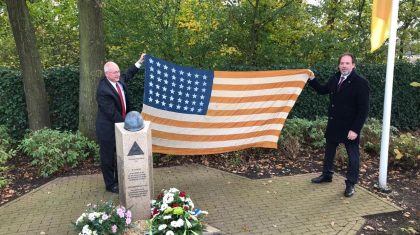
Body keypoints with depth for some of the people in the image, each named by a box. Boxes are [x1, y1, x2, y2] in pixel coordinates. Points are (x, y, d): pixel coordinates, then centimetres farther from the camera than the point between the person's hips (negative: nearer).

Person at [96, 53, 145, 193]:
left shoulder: (119, 80, -3)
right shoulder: (103, 90, -27)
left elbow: (128, 75, 22)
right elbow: (111, 113, -25)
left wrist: (139, 62, 20)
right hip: (108, 128, -8)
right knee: (108, 157, 9)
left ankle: (120, 180, 38)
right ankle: (110, 185, 25)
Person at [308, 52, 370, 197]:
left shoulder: (361, 83, -15)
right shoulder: (335, 79, 4)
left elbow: (363, 109, -17)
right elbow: (322, 90, 22)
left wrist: (355, 129, -21)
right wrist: (312, 79, 6)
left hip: (350, 127, -6)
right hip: (333, 124, 7)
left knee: (353, 156, 6)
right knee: (329, 151, 19)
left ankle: (351, 183, 19)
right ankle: (327, 175, 36)